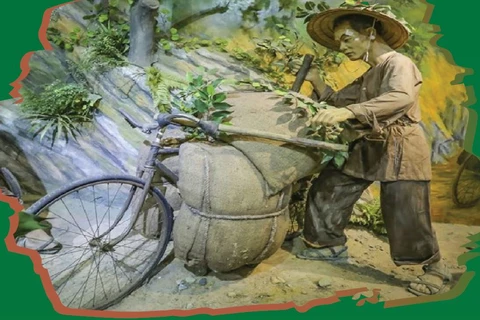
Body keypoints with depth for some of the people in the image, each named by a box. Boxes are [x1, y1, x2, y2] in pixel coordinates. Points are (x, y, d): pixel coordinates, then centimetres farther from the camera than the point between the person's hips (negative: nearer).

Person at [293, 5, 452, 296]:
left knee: (406, 215, -7)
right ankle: (332, 245, 25)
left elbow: (401, 98, -35)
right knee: (328, 189, 8)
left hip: (401, 151, -9)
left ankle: (437, 270, 15)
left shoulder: (398, 63, -13)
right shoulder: (368, 77, 16)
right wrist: (316, 80, 5)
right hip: (370, 147, 9)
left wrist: (348, 112, -47)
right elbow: (337, 101, 20)